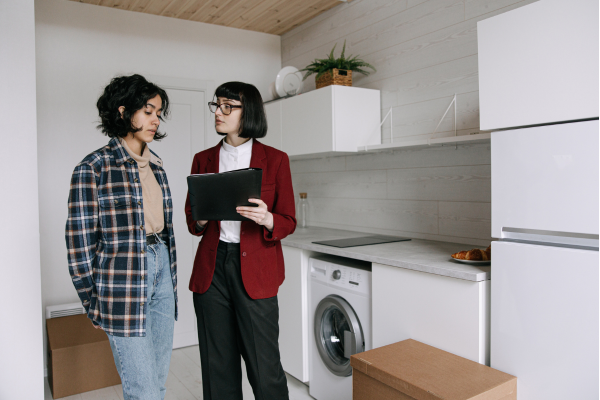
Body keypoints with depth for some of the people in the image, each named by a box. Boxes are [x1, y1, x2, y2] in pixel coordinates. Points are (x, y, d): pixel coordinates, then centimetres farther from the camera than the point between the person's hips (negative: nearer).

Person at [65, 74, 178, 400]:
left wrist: (169, 274, 14)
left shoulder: (155, 164, 12)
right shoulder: (94, 168, -8)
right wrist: (92, 302, -3)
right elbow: (79, 240, -7)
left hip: (161, 270, 7)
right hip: (122, 280, -6)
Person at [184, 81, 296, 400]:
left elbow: (288, 222, 1)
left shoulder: (275, 160, 1)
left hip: (255, 269, -3)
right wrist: (201, 220, -9)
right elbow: (191, 219, 14)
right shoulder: (203, 160, 10)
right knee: (218, 364, 11)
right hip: (211, 267, 3)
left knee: (264, 364, 0)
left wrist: (265, 219, -20)